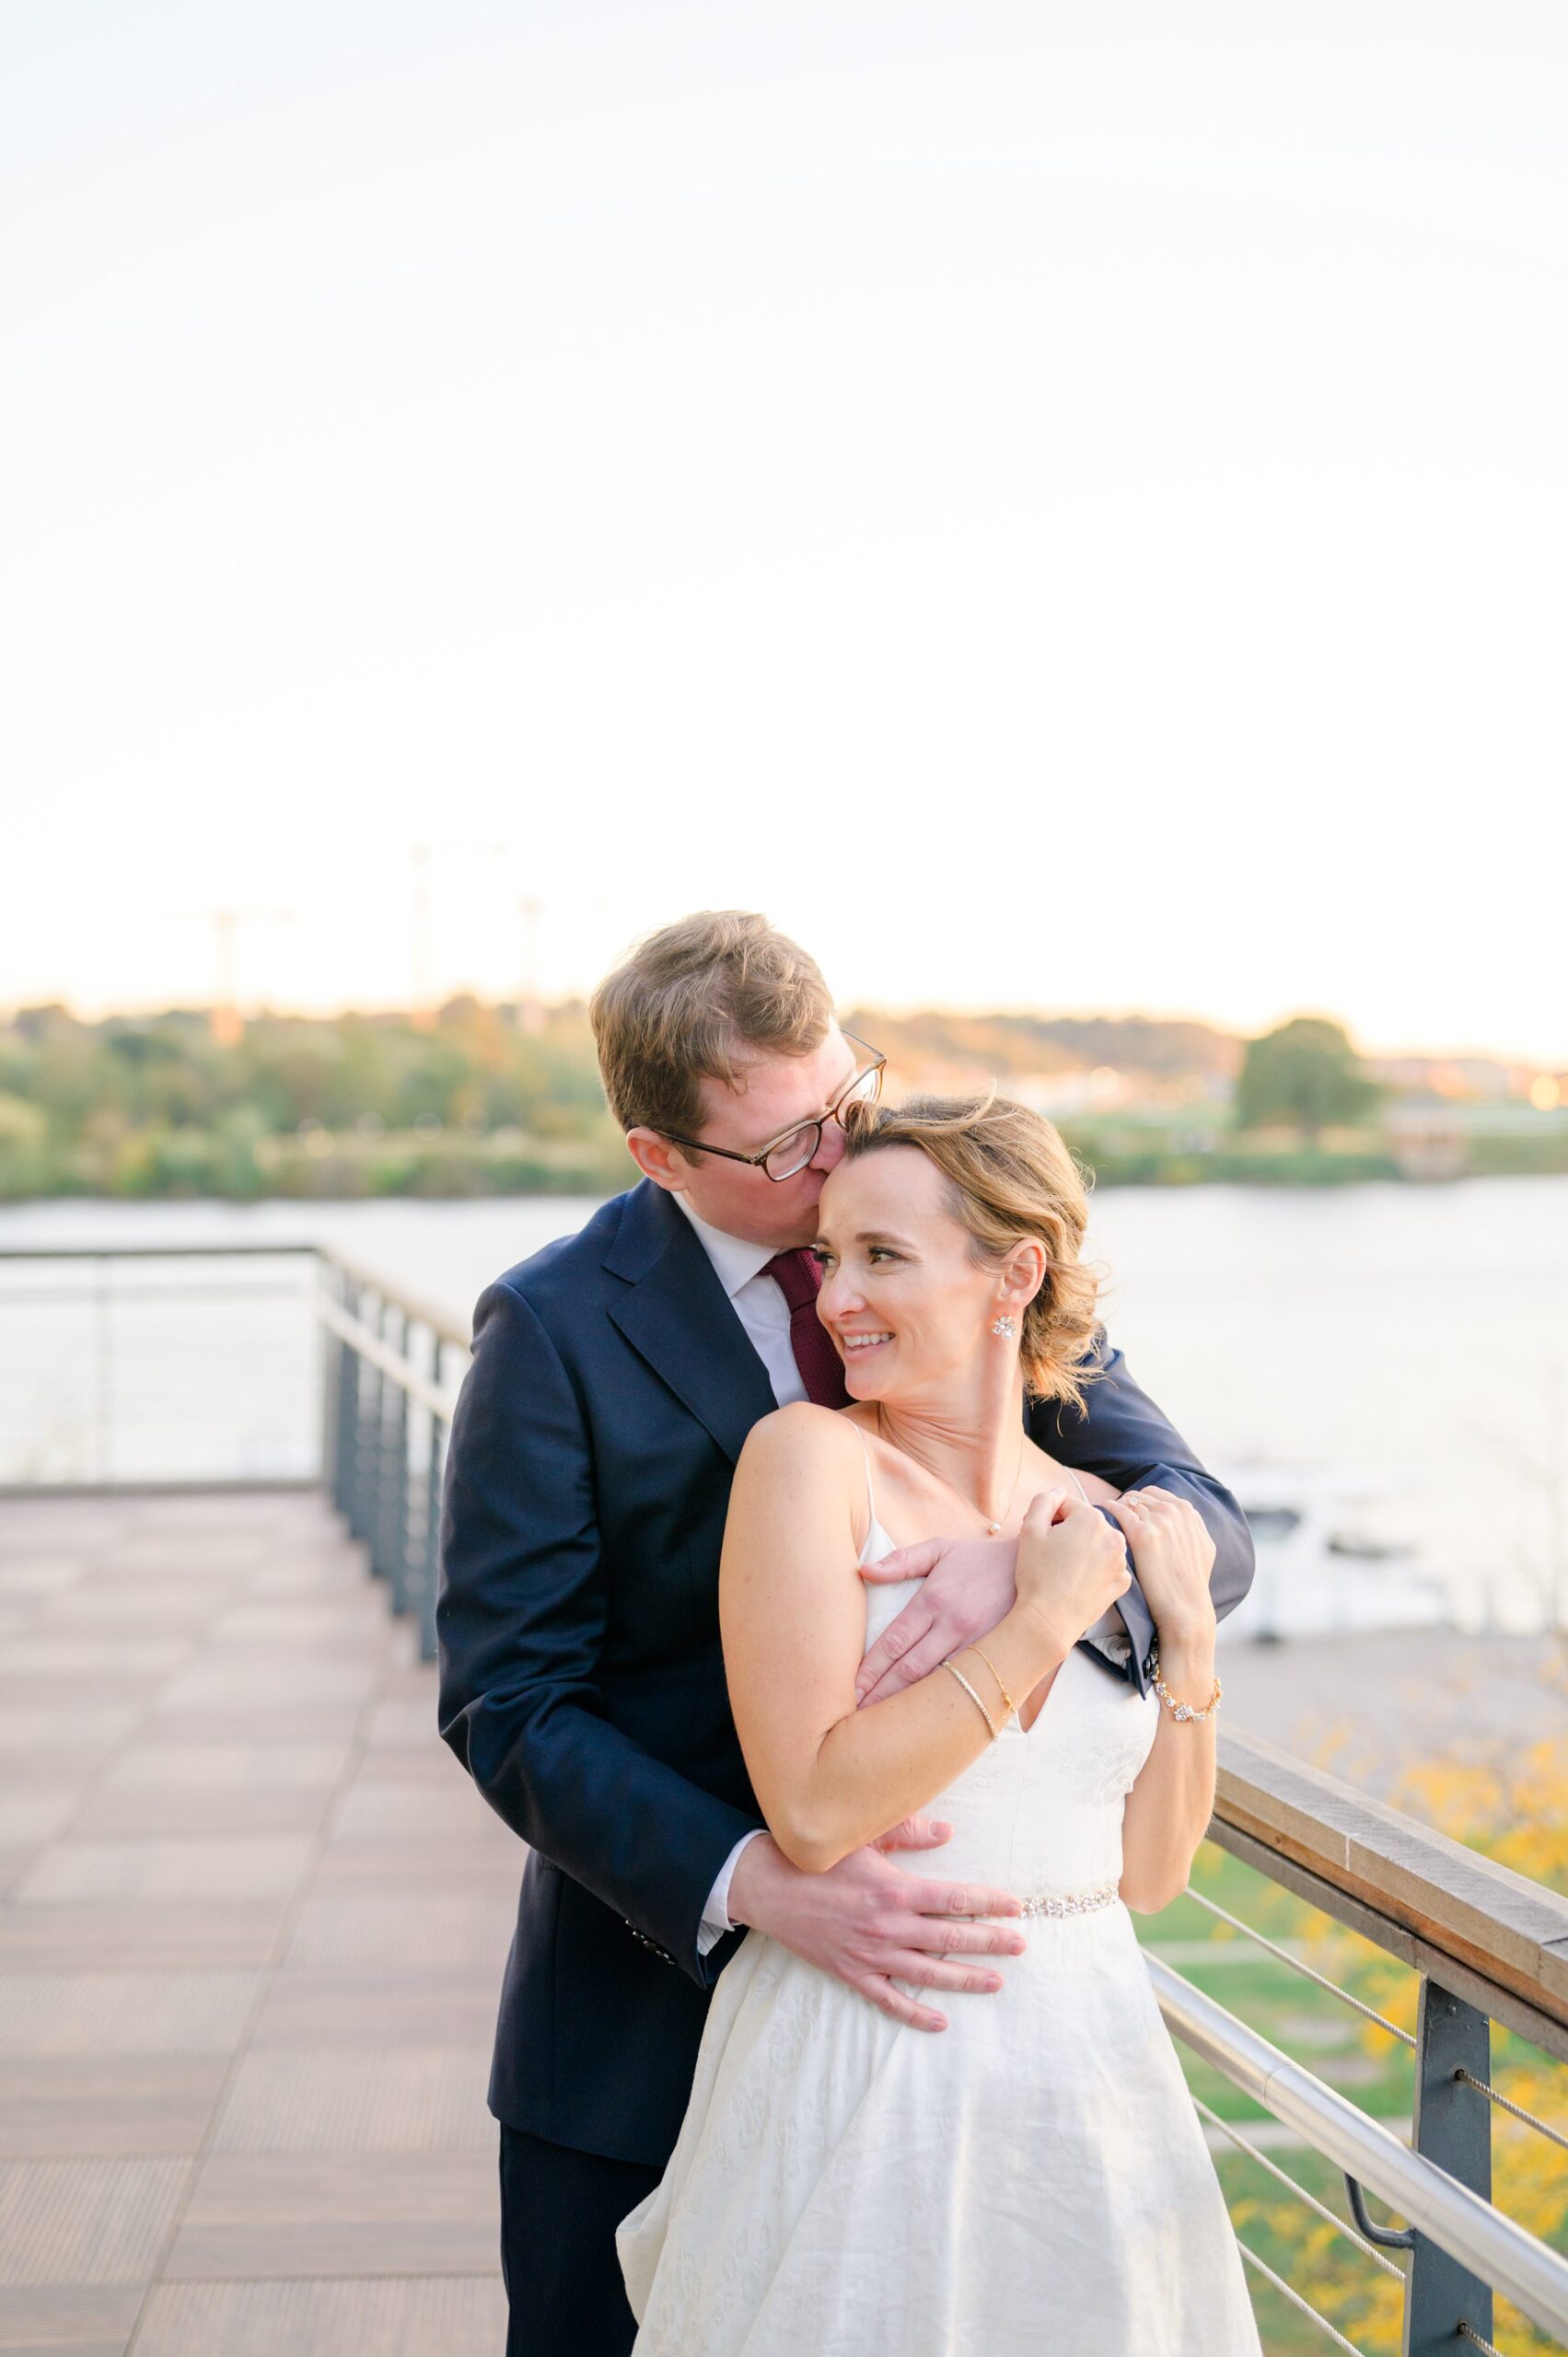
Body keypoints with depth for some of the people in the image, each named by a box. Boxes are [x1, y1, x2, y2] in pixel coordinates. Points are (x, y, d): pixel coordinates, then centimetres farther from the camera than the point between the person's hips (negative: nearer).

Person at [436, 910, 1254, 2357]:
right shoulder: (556, 1329, -12)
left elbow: (1208, 1531, -9)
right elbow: (509, 1704, -14)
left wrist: (1041, 1558, -32)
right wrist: (755, 1883, -29)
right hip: (654, 1993, -2)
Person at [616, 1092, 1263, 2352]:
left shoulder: (1104, 1525, 4)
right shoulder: (809, 1456, -10)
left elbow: (1146, 1872, 6)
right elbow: (814, 1811, -19)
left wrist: (1187, 1633, -4)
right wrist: (1040, 1623, -17)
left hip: (1086, 2077, 5)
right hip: (862, 2076, -4)